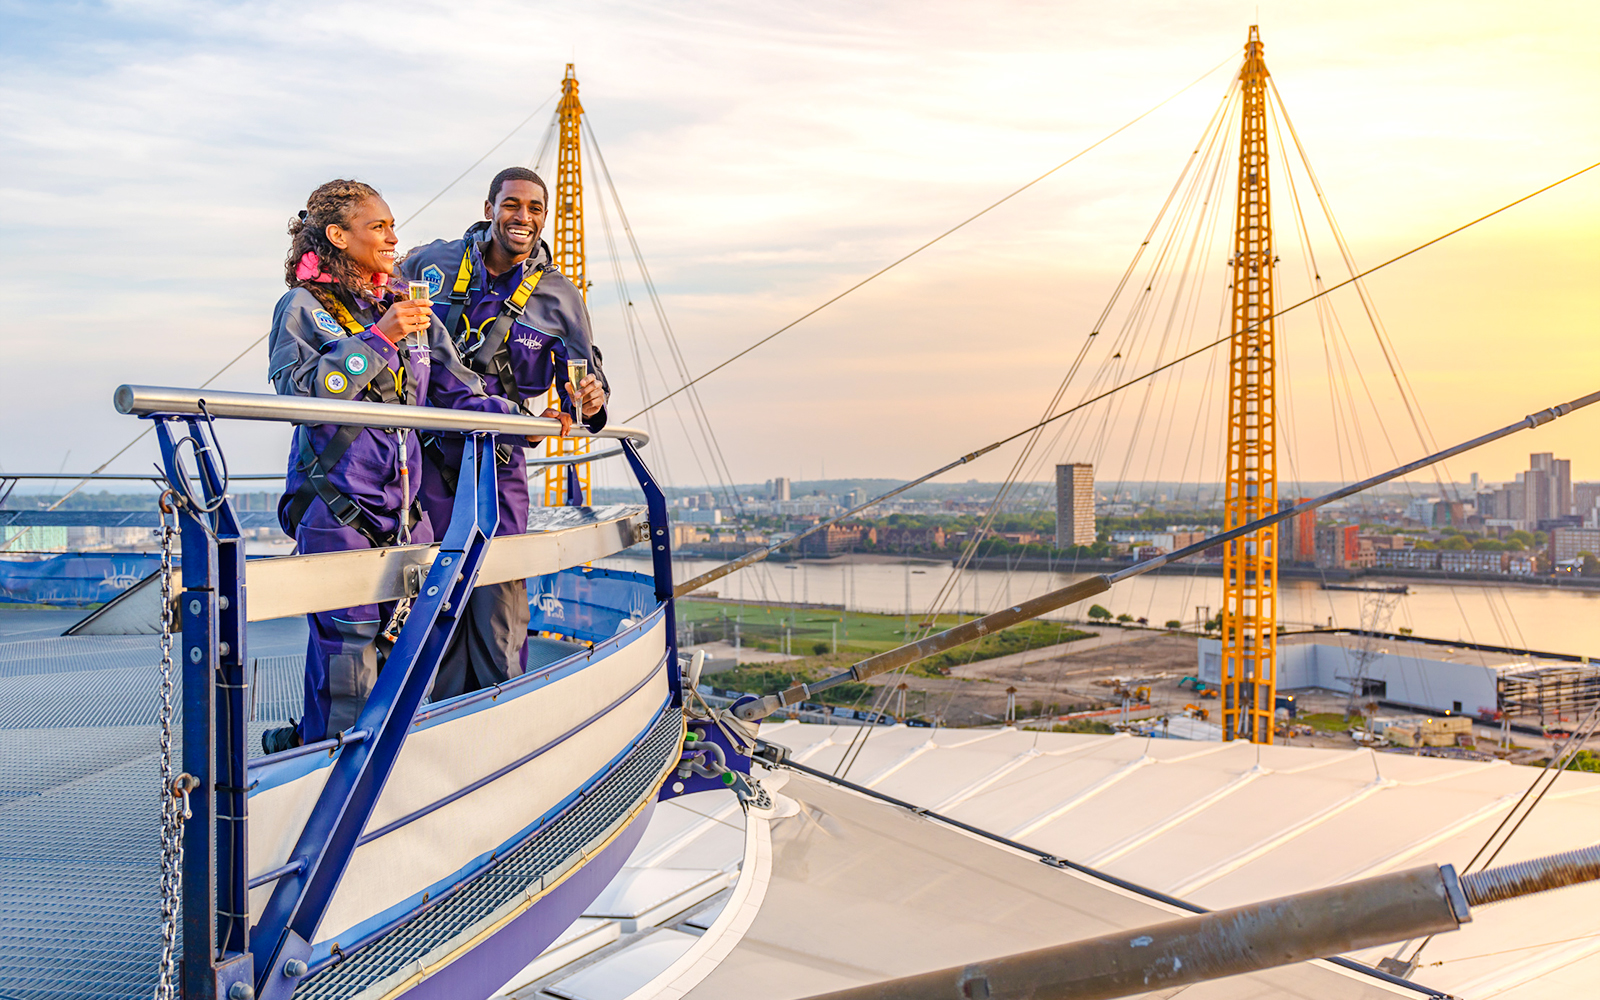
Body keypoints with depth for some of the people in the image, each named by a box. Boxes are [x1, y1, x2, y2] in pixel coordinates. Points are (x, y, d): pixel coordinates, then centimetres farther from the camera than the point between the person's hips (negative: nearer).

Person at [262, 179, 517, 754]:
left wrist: (516, 415, 0)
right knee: (347, 647, -7)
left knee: (403, 641, 6)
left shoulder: (406, 309, 17)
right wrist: (378, 339, -19)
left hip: (403, 512, 6)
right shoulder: (304, 307, 0)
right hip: (336, 511, -6)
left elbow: (458, 393, 16)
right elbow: (302, 391, -16)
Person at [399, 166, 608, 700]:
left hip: (498, 460, 0)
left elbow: (585, 378, 6)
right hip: (427, 451, 0)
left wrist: (590, 404, -17)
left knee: (500, 589, -3)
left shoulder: (559, 296, 4)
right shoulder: (431, 263, 3)